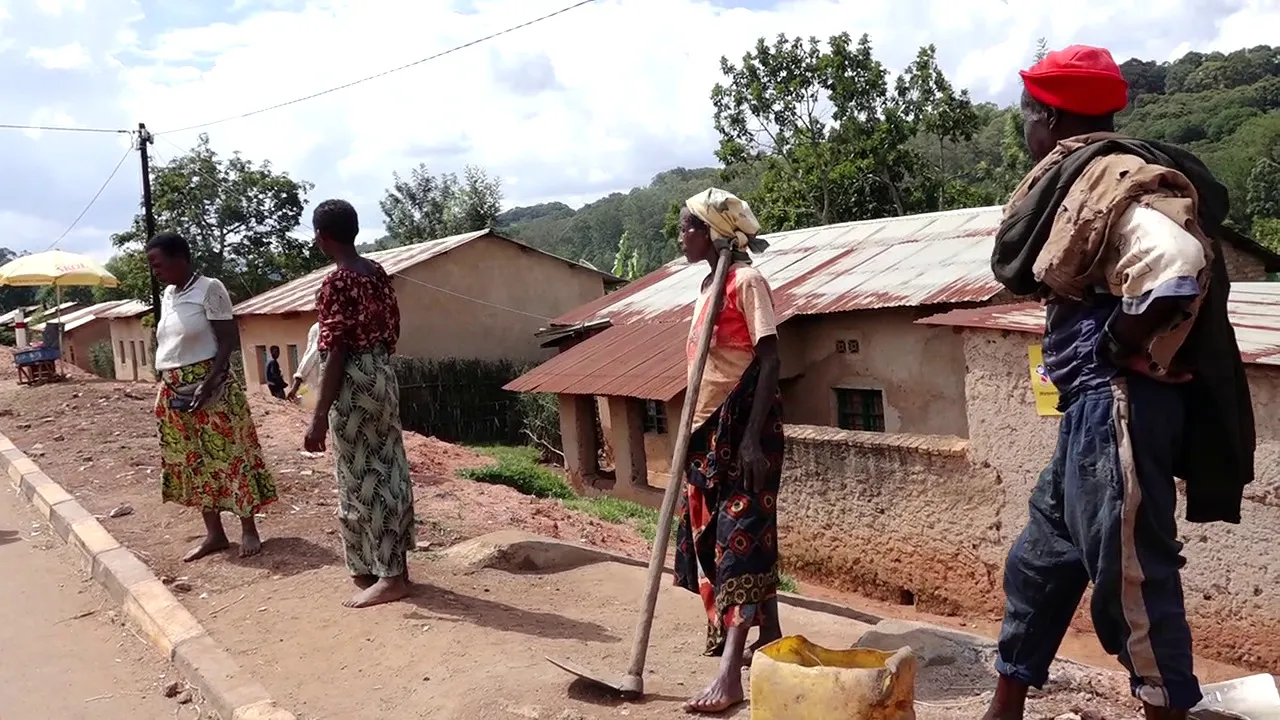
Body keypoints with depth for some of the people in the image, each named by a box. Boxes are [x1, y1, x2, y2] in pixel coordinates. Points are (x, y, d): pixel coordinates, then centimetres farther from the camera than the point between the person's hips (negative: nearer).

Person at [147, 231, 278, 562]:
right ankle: (214, 533, 18)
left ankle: (249, 530, 8)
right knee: (194, 462, 10)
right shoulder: (167, 295, 11)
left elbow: (229, 340, -14)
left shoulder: (209, 289, -11)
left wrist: (208, 382, -21)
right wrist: (166, 385, 11)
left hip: (208, 386, -8)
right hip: (174, 391, 8)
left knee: (228, 456, -2)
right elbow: (167, 344, 18)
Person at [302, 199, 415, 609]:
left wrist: (320, 416, -19)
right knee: (389, 472, 12)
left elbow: (336, 353, -20)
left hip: (355, 384, -9)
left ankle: (387, 577, 4)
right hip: (384, 375, 9)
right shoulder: (378, 273, 8)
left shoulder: (337, 282, -16)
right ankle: (394, 566, 22)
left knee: (362, 480, -1)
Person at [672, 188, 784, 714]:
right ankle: (770, 638, 27)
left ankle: (729, 674, -13)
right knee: (716, 535, 13)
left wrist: (752, 437, -24)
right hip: (710, 426, 9)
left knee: (740, 537, -11)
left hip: (743, 424, -9)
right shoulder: (708, 285, 15)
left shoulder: (746, 281, -11)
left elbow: (769, 361, -17)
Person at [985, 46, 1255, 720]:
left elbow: (1177, 266, -31)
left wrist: (1120, 348, -19)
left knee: (1128, 574, 0)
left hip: (1117, 404, -11)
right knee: (1039, 560, 17)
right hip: (1094, 405, 11)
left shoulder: (1110, 178, -15)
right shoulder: (1082, 179, 14)